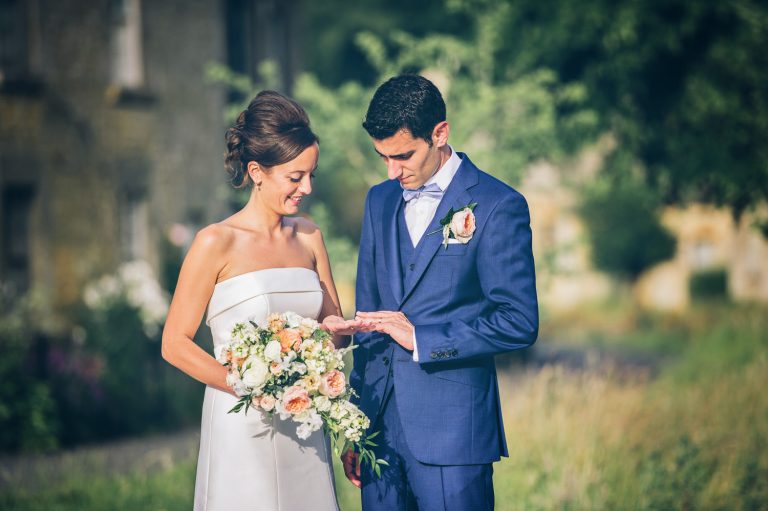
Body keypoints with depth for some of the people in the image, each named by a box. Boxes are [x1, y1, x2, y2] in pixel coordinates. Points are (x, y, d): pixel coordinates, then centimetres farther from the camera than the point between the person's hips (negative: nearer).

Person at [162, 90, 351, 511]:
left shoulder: (309, 238, 8)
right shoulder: (216, 243, -8)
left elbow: (334, 327, 15)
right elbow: (175, 344, -8)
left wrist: (335, 331, -10)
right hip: (243, 430, -5)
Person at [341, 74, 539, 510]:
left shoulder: (498, 205, -6)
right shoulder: (381, 201, 13)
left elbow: (519, 323, -10)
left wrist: (421, 339, -15)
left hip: (451, 430, -5)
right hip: (380, 423, 5)